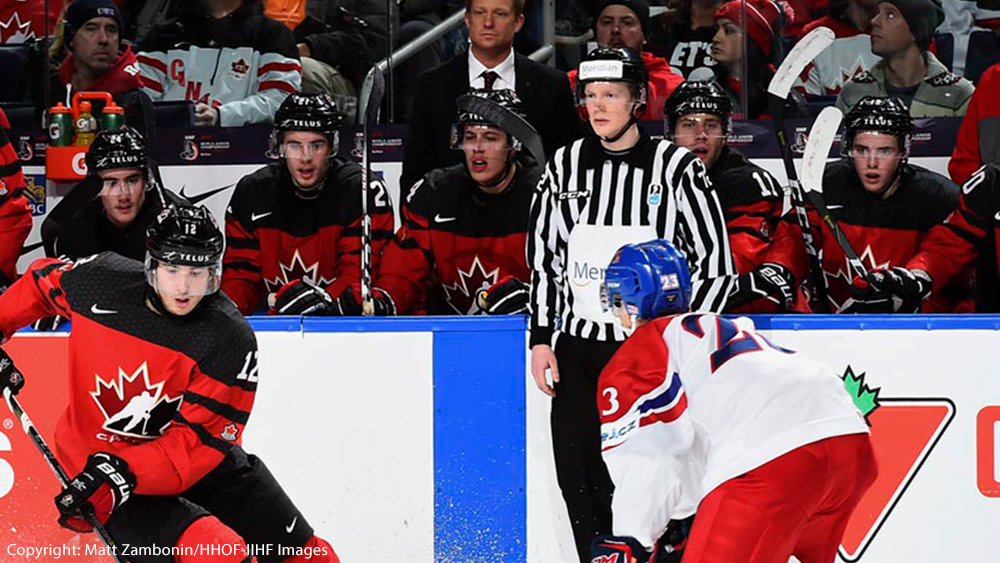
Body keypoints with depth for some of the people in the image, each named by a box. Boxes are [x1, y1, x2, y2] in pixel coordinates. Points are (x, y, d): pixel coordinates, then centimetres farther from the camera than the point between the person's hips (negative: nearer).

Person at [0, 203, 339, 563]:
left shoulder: (230, 340, -17)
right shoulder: (102, 281, -13)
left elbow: (199, 442, -20)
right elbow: (39, 281, 10)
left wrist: (121, 473, -31)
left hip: (198, 466, 2)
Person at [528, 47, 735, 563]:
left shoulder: (676, 168, -5)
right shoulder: (564, 168, 7)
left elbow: (717, 267, -4)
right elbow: (543, 260, 15)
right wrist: (540, 338, 9)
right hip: (577, 349, 4)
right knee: (580, 480, 3)